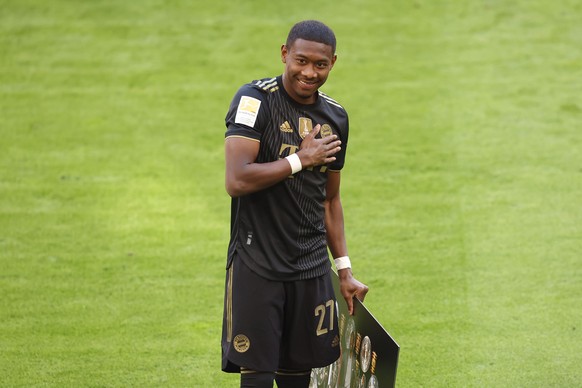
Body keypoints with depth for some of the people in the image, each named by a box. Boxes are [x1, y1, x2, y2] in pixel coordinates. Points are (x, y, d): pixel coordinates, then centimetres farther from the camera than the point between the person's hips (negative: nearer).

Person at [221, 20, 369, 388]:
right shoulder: (255, 99, -10)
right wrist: (301, 159, -14)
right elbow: (237, 181, -22)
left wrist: (345, 271, 16)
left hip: (312, 267, 6)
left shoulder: (336, 117, 10)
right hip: (256, 264, -5)